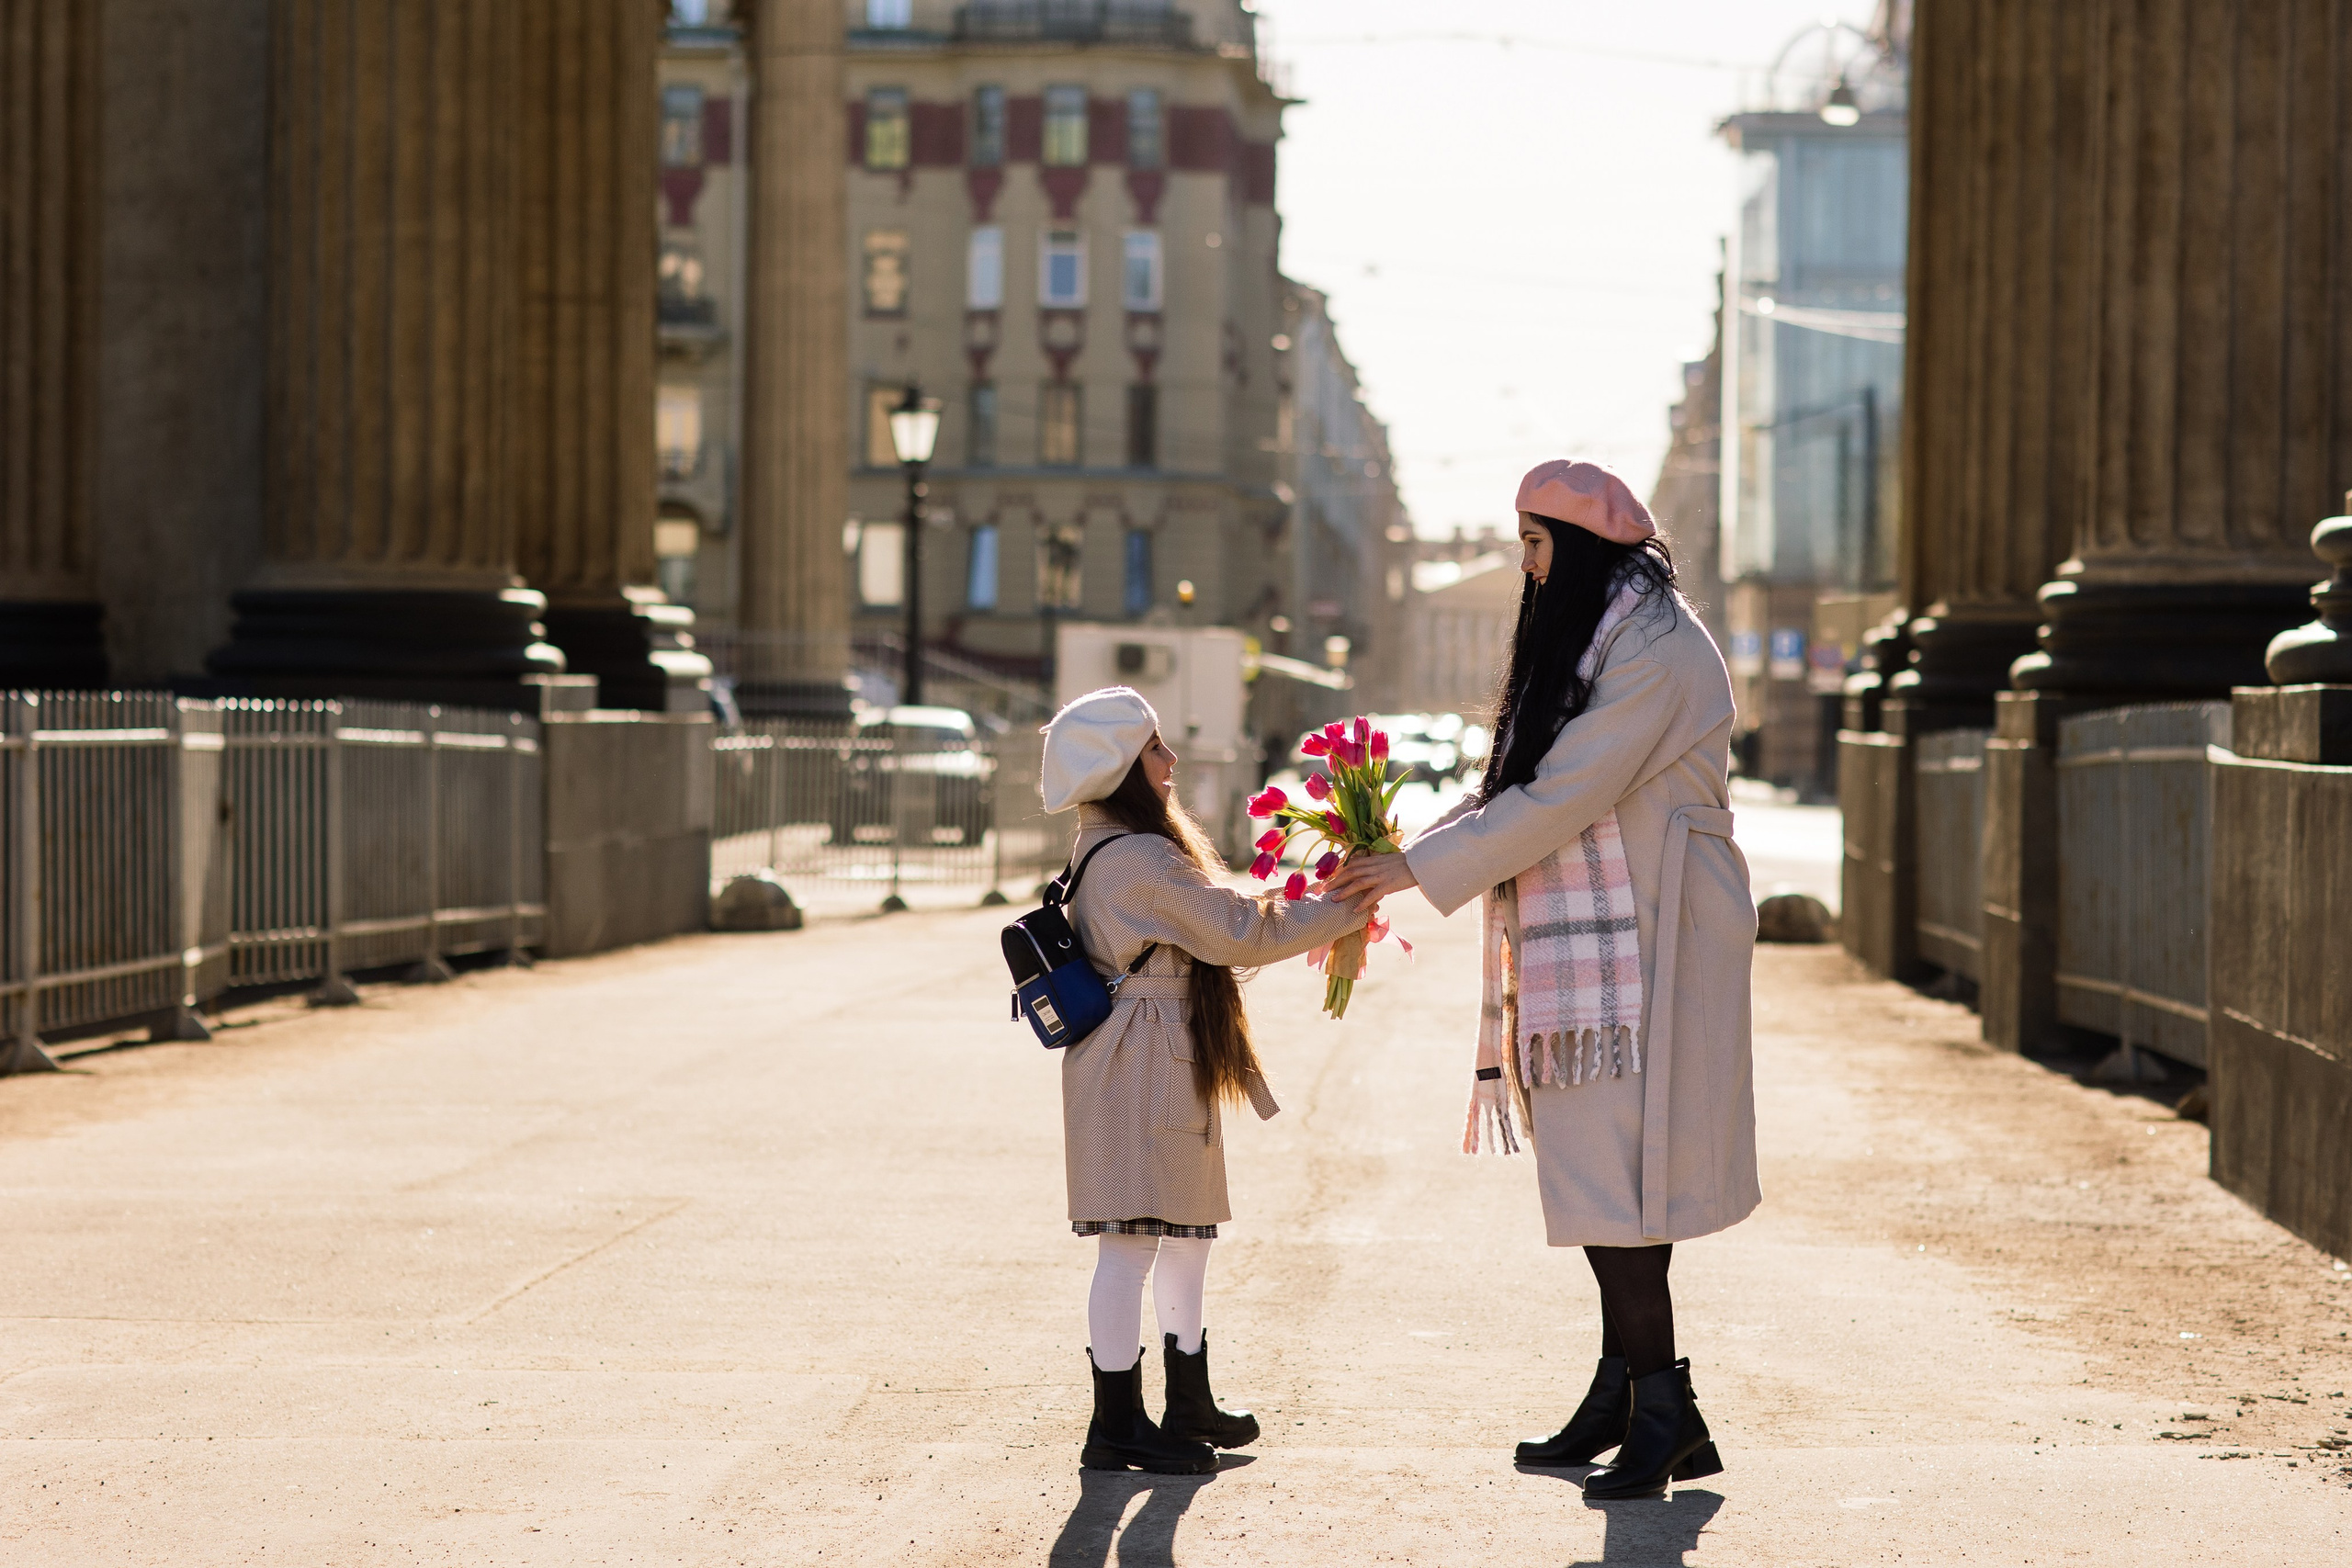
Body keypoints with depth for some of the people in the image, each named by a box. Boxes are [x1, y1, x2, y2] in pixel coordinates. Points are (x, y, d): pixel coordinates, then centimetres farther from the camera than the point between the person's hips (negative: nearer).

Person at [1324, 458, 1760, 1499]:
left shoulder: (1656, 656, -15)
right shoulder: (1589, 642, 17)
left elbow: (1558, 800, -19)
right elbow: (1516, 787, 18)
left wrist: (1417, 869, -16)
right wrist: (1401, 845, 6)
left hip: (1643, 948, -9)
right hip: (1587, 946, 9)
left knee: (1615, 1173, -10)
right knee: (1596, 1172, 10)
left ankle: (1663, 1411, -6)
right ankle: (1625, 1394, 15)